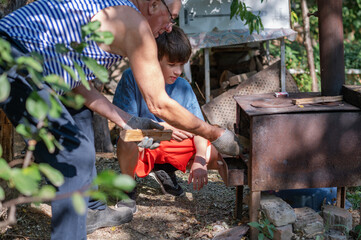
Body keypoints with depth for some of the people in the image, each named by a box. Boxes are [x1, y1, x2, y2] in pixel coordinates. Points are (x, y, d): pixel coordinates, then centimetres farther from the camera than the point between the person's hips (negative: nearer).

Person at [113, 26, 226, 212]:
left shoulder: (183, 87, -4)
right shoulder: (132, 78, -16)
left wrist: (200, 161, -23)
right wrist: (162, 127, -36)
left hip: (173, 147, 5)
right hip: (141, 147, -4)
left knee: (222, 157, -11)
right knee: (129, 139, -41)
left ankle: (165, 170, 14)